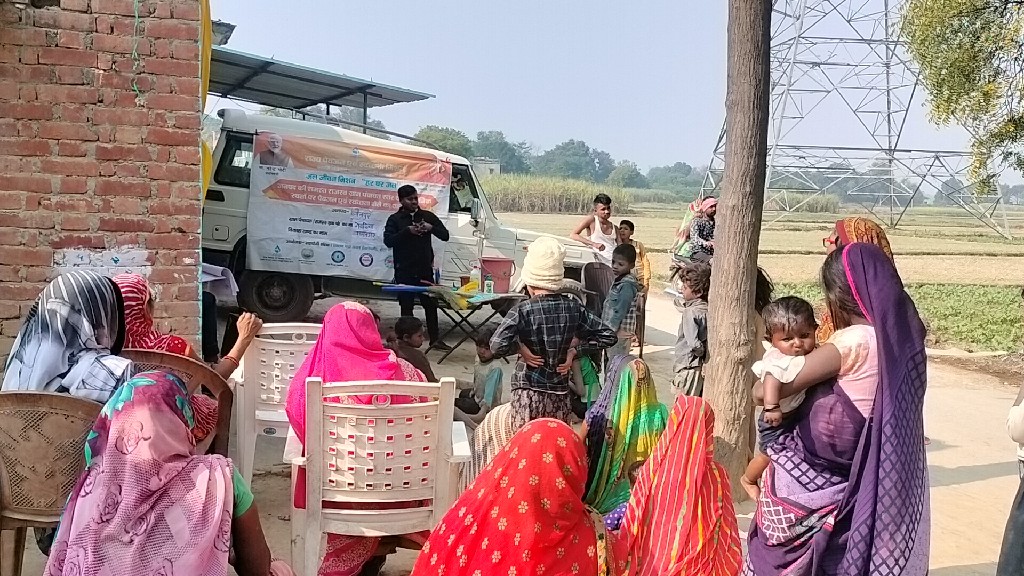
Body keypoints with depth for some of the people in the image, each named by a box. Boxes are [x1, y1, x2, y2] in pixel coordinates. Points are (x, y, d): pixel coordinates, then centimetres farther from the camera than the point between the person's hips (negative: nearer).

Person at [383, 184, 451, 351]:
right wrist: (407, 231, -21)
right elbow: (388, 241, -12)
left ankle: (435, 339, 18)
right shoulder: (395, 219, 1)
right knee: (406, 306, 2)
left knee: (431, 304, 8)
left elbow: (445, 235, 7)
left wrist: (431, 228, -12)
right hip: (404, 270, -3)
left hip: (425, 269, 3)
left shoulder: (428, 216, 8)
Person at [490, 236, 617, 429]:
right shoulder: (574, 308, 1)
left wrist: (520, 346, -7)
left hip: (528, 393, -4)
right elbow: (608, 336, 7)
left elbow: (498, 346, -25)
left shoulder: (523, 311, -12)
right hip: (560, 394, 4)